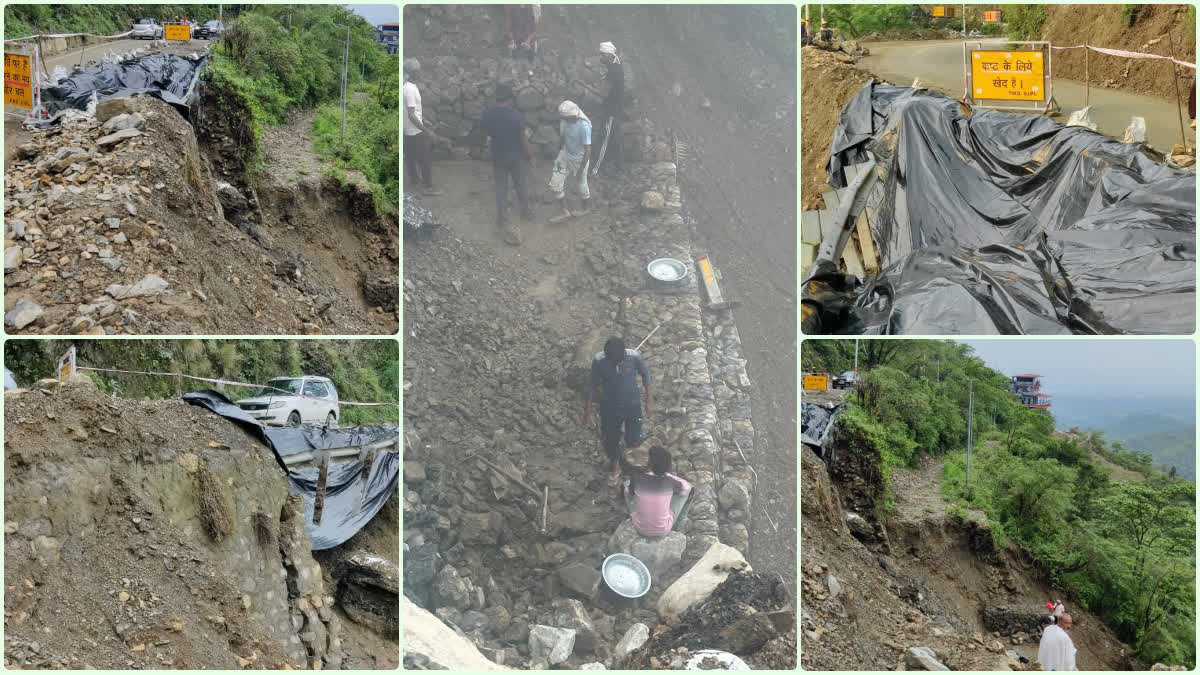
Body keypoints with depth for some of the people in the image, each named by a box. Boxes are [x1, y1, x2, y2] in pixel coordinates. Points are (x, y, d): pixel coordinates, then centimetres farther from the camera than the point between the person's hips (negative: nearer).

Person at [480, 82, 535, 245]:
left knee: (501, 188, 15)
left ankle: (503, 219, 23)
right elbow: (524, 140, -16)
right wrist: (530, 156, -1)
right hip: (516, 157, -2)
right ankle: (526, 211, 40)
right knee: (522, 185, 21)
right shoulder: (517, 115, -22)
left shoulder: (487, 114, -12)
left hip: (498, 157, 2)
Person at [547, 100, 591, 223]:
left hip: (579, 159, -6)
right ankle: (565, 212, 20)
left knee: (581, 184, 16)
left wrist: (580, 171, -21)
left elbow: (588, 151, -26)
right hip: (565, 154, 6)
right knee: (555, 183, 4)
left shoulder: (584, 127, -32)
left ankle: (586, 207, 45)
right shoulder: (565, 120, -13)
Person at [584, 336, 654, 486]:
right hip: (610, 407, 1)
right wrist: (588, 410, -3)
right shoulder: (599, 360, -24)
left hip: (633, 405, -1)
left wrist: (649, 399, 0)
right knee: (611, 440, 15)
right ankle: (616, 468, 45)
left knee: (634, 442, 4)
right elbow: (592, 384, -8)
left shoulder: (635, 356, -25)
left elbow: (645, 374, -5)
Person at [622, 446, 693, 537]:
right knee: (689, 490, 11)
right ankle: (673, 525, 31)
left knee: (624, 486, 19)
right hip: (663, 530, -1)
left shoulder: (636, 478, -22)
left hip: (640, 529, 1)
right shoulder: (671, 481, -24)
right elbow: (687, 487, -1)